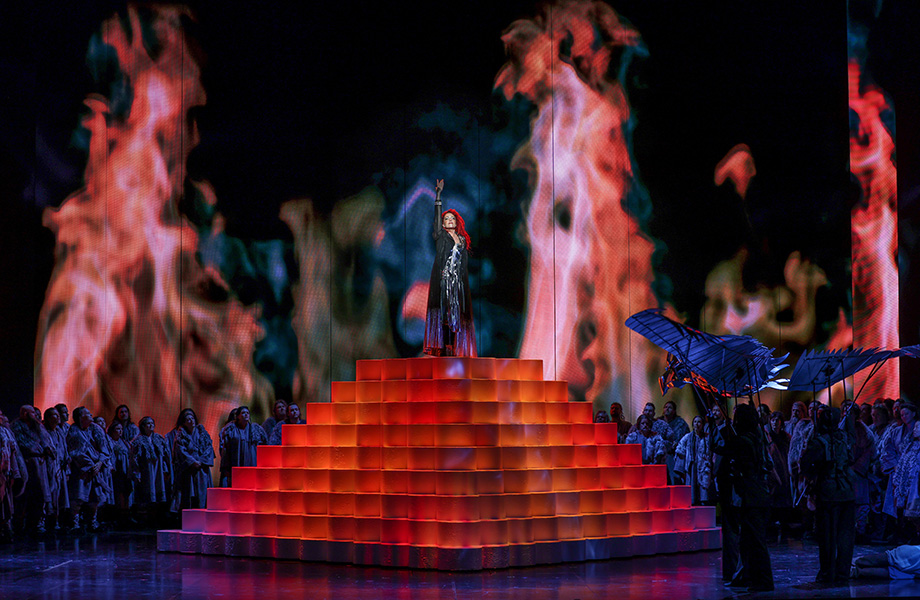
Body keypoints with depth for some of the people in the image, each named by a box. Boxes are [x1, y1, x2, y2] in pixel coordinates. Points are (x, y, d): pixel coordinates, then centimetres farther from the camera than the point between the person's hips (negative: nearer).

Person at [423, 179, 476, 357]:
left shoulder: (463, 239, 17)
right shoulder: (441, 236, 7)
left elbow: (466, 263, 16)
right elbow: (436, 217, -5)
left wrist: (465, 281, 8)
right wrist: (438, 195, -12)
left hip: (458, 281, 4)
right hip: (442, 279, -4)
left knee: (457, 314, 0)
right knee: (442, 311, -10)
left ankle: (454, 348, 0)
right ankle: (443, 347, -14)